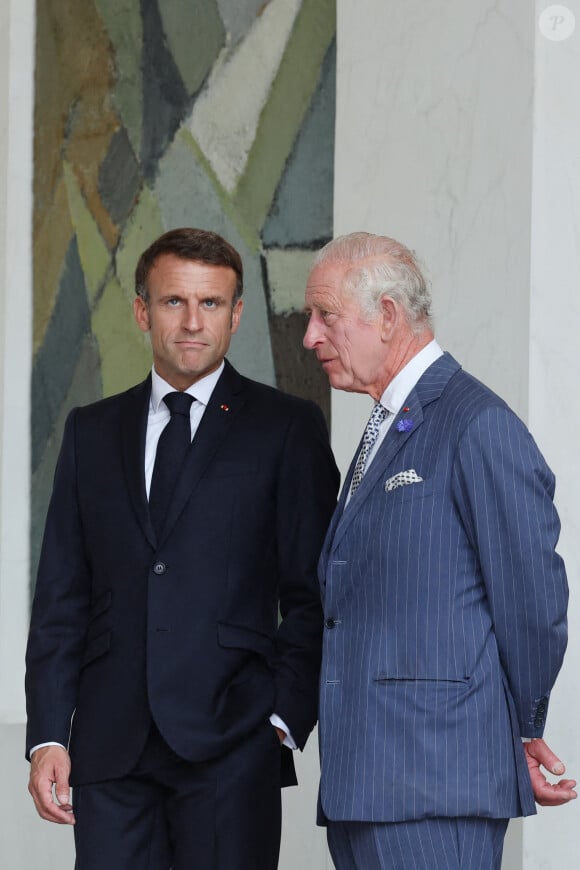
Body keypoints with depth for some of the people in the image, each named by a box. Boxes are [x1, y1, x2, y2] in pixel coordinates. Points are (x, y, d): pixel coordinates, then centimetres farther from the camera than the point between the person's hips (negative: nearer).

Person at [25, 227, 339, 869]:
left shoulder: (287, 428, 4)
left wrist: (286, 720, -8)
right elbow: (61, 596, 12)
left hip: (231, 744, -3)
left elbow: (313, 593, 1)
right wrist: (48, 737, 4)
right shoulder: (91, 432, 15)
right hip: (112, 749, 3)